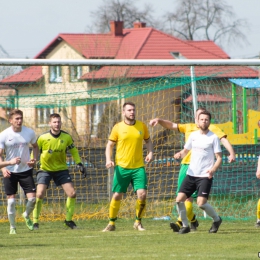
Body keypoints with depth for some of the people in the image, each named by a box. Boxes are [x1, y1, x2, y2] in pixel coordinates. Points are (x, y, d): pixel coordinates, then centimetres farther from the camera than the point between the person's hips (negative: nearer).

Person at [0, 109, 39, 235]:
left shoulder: (29, 132, -3)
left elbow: (35, 146, 15)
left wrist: (34, 159, -3)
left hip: (26, 170, 1)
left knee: (32, 198, -6)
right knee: (11, 200, -1)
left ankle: (27, 216, 25)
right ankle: (12, 227, 15)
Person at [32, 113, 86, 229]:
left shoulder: (67, 137, -7)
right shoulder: (43, 138, -14)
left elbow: (73, 150, 8)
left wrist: (79, 164, 1)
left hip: (61, 169, 2)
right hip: (45, 169, -2)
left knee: (72, 194, -8)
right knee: (39, 194, -17)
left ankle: (68, 220, 10)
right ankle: (35, 221, -2)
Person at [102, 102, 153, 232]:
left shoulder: (142, 126, 4)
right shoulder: (118, 127, -1)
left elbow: (148, 140, 19)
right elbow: (110, 145, 5)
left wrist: (150, 153, 1)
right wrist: (108, 159, -11)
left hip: (138, 167, 1)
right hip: (122, 167, -1)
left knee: (142, 194, -11)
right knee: (117, 196, 1)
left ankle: (138, 222, 7)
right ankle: (111, 223, 18)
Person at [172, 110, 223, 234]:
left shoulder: (213, 138, -5)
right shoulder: (193, 135, 9)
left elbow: (219, 158, -6)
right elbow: (185, 150, 21)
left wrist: (213, 169, -25)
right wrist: (180, 154, -4)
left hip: (205, 176, -5)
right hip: (191, 174, 5)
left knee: (201, 203, -17)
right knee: (179, 200, -6)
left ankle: (216, 219, 10)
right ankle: (185, 225, 11)